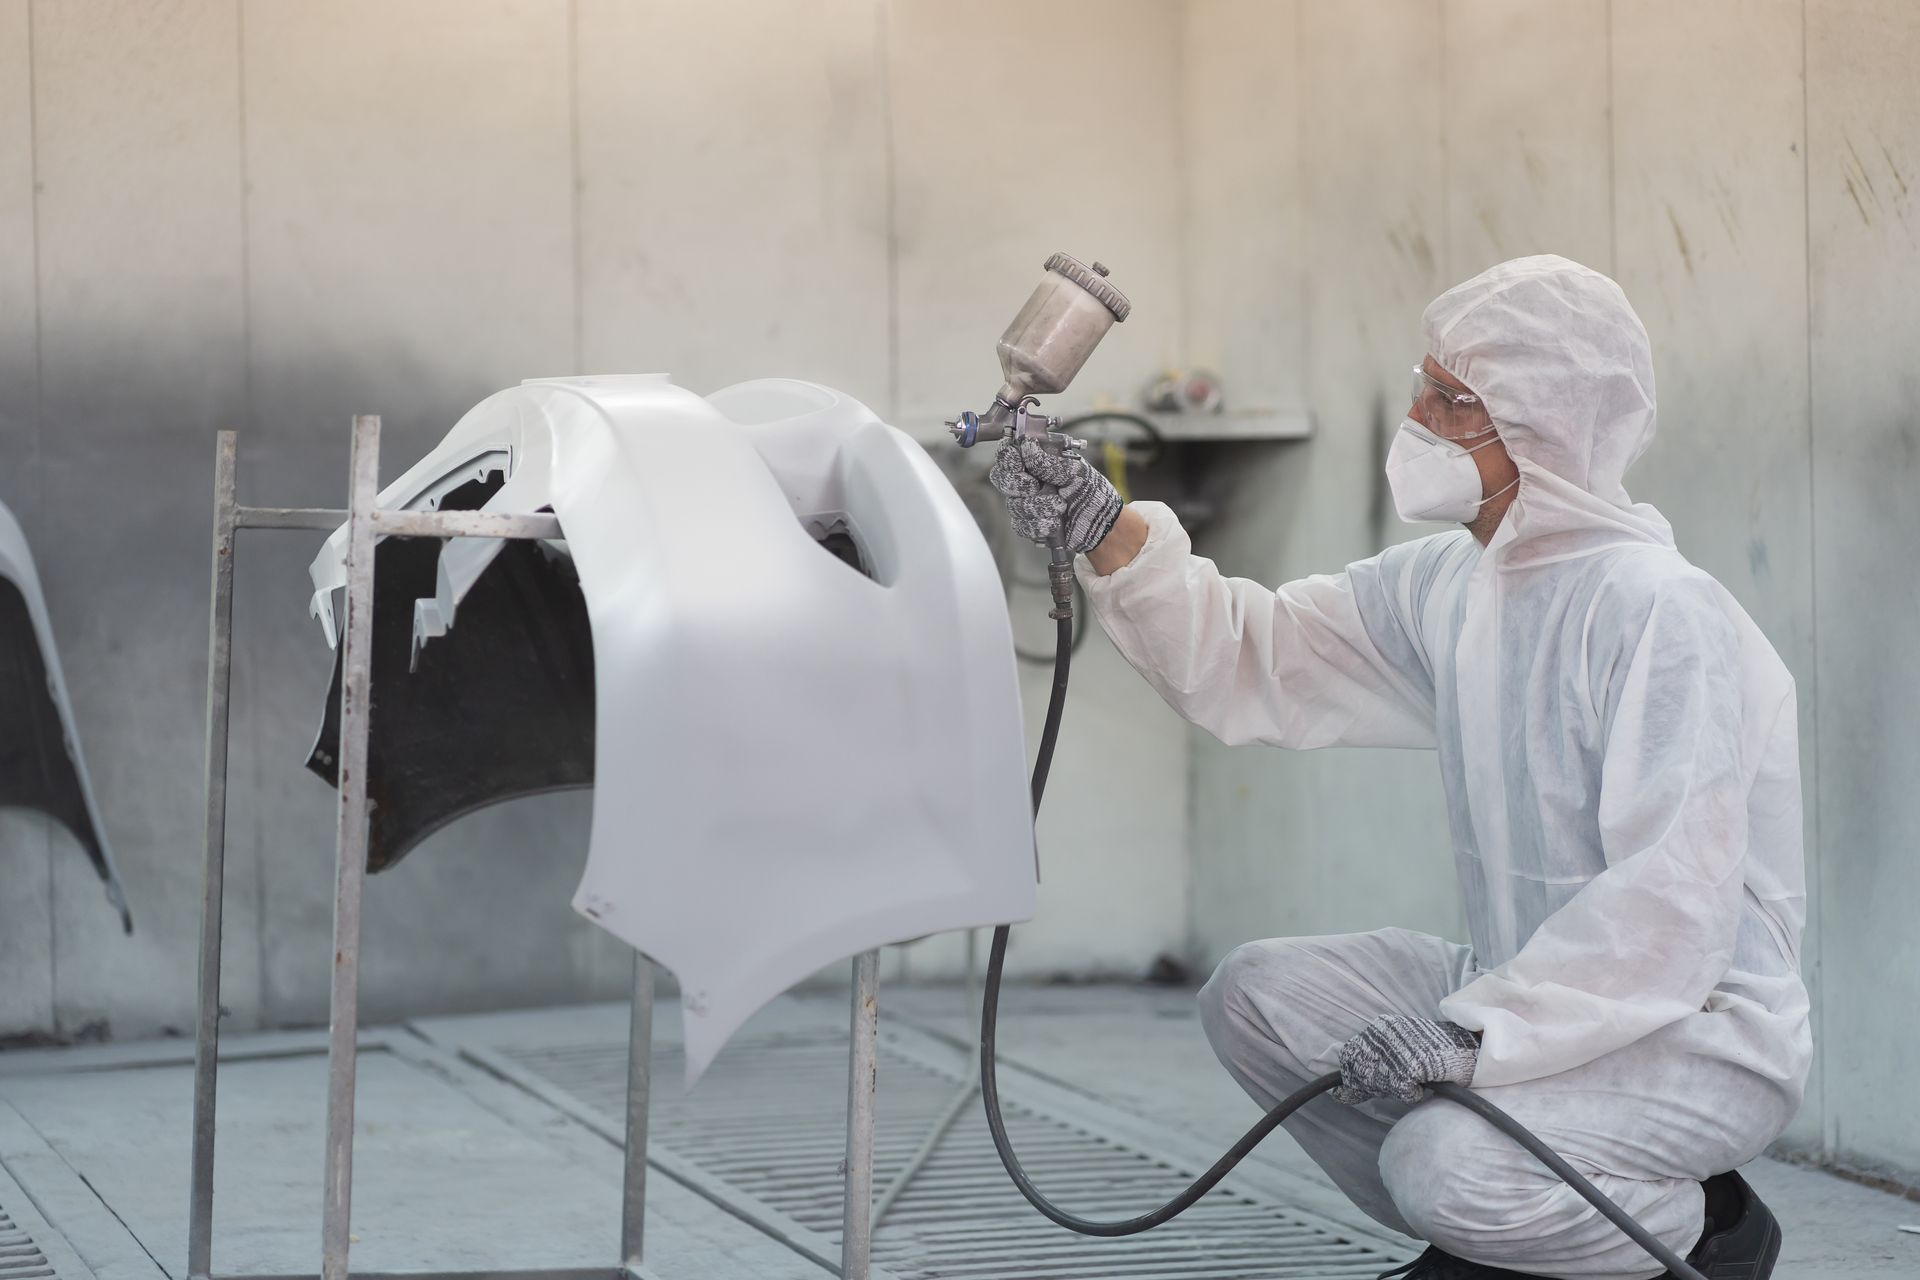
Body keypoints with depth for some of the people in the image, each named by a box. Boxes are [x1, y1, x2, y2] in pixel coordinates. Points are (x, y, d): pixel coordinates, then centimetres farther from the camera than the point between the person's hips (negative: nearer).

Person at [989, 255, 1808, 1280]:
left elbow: (1671, 901, -28)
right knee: (1258, 995, 0)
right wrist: (1106, 535, -6)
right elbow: (1251, 659, 9)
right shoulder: (1447, 586, 5)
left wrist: (1477, 1033, -31)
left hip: (1705, 1034, -8)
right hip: (1529, 991, 9)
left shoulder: (1658, 611, -22)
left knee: (1444, 1159, -30)